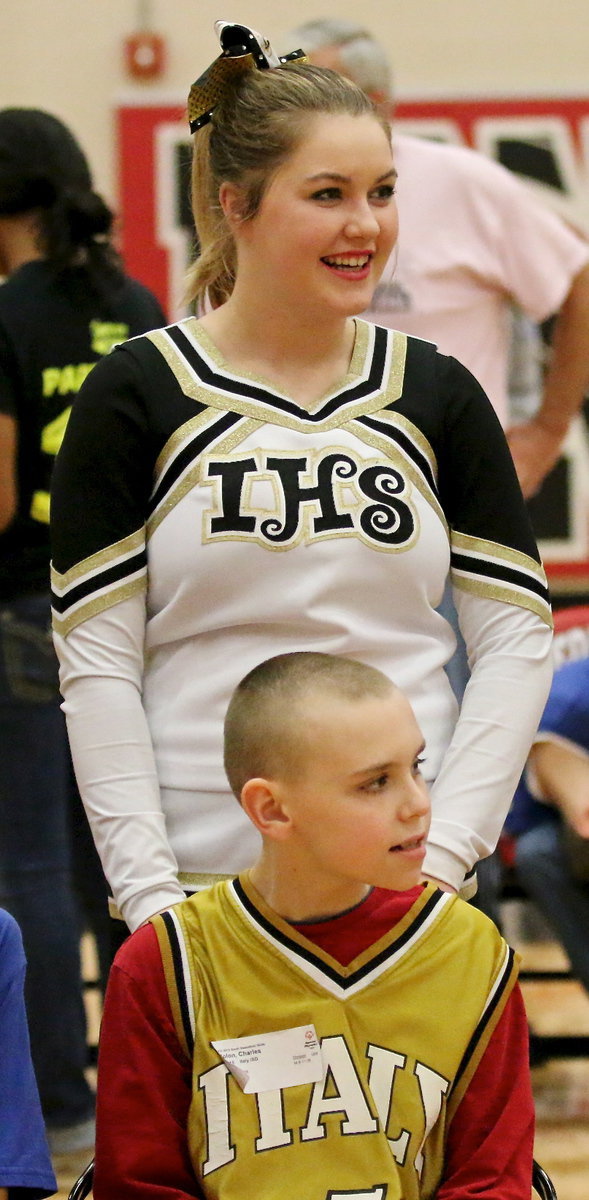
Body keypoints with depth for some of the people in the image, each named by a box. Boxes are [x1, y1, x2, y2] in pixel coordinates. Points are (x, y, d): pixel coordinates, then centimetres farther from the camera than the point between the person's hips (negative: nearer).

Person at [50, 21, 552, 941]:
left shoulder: (435, 397, 8)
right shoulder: (136, 398, 0)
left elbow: (516, 639, 7)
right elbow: (96, 660, -2)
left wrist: (446, 849, -4)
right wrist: (148, 890, -9)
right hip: (204, 869, -2)